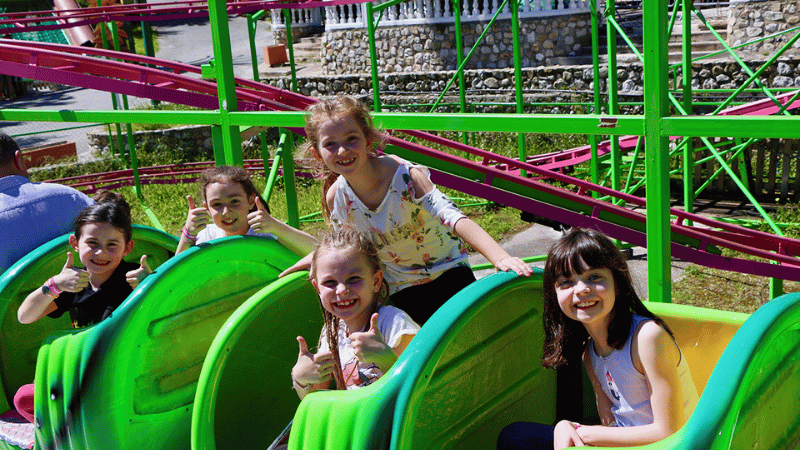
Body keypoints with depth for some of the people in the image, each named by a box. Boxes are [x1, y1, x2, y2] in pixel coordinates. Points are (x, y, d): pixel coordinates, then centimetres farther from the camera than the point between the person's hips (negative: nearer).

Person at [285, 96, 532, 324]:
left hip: (447, 274, -2)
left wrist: (501, 258, -53)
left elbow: (456, 219, -41)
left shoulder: (405, 175, -28)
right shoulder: (335, 198, -14)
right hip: (400, 292, 3)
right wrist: (309, 262, -2)